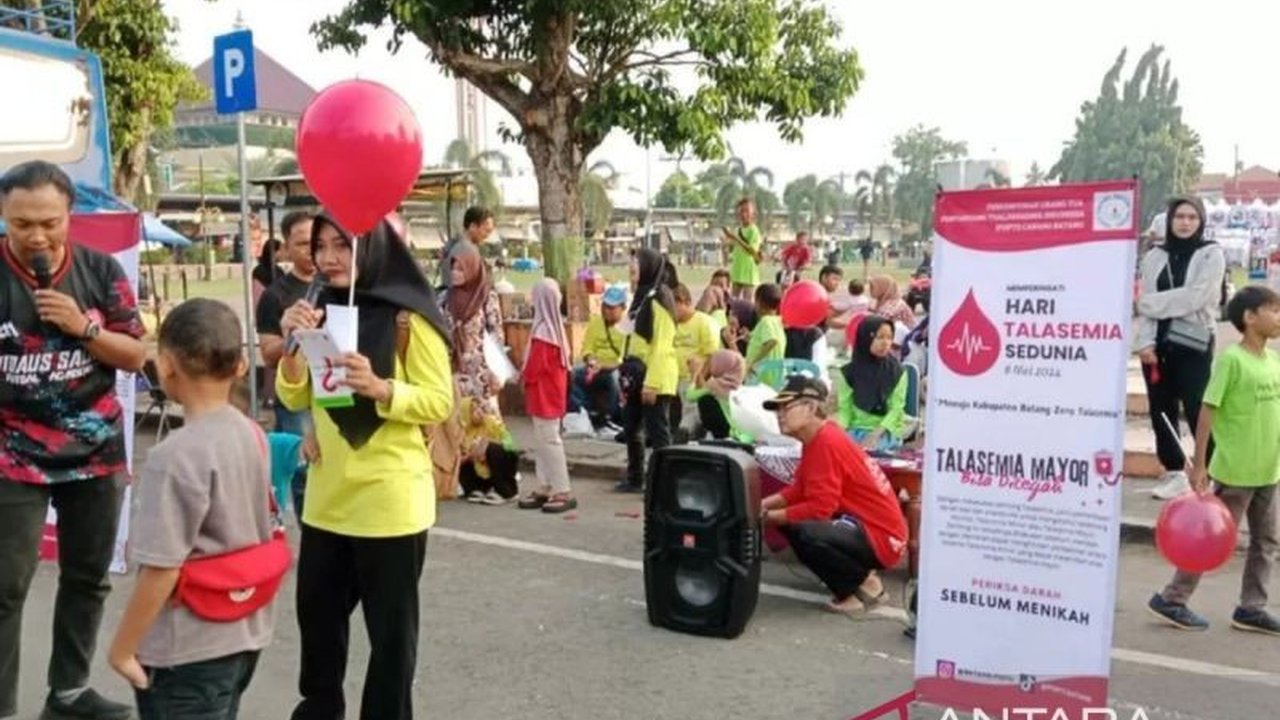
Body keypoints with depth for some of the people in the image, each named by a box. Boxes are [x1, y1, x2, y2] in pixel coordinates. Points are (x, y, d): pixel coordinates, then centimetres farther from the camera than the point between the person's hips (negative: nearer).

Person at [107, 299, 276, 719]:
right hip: (247, 634, 7)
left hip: (189, 653, -7)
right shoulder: (252, 434, -1)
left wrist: (123, 648, -11)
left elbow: (161, 571, -23)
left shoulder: (175, 457, -24)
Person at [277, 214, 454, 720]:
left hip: (390, 500, -6)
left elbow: (440, 402, -13)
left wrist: (379, 388, -29)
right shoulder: (323, 308, 8)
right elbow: (294, 399, 6)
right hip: (327, 496, 6)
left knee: (390, 628, 6)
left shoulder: (408, 315, -11)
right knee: (317, 614, 19)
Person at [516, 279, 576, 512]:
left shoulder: (543, 330, -21)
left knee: (549, 440, -5)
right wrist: (527, 373, 10)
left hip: (543, 393, -9)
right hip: (550, 390, 9)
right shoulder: (555, 326, 8)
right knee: (542, 441, 13)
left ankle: (563, 492, -2)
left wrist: (523, 376, 0)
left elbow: (535, 366, -19)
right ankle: (545, 488, 18)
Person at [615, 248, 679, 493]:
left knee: (657, 431, -2)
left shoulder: (659, 299, -13)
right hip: (637, 374, 10)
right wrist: (625, 374, 16)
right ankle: (635, 478, 29)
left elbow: (660, 347, -19)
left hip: (654, 377, -10)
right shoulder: (641, 298, 15)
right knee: (631, 428, 16)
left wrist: (651, 383, -22)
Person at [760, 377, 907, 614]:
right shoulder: (817, 438, 8)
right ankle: (859, 575, 12)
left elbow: (819, 508, -25)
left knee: (802, 532, -32)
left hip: (881, 537, -11)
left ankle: (859, 581, -4)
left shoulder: (827, 443, -21)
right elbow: (799, 490, 12)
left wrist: (769, 517, -16)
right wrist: (762, 505, -2)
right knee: (791, 517, 12)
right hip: (861, 523, 11)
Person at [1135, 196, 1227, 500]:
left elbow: (1194, 298, -14)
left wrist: (1148, 302, -8)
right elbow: (1145, 303, 2)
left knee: (1198, 412, -7)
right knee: (1161, 411, 8)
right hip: (1158, 344, 4)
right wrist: (1145, 342, -10)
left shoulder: (1211, 254, -1)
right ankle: (1174, 473, 19)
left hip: (1193, 345, -4)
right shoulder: (1155, 256, 10)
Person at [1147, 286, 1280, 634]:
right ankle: (1171, 599, 12)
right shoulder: (1231, 359, -15)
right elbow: (1208, 411, -15)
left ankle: (1252, 608, 25)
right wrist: (1199, 465, -15)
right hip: (1235, 470, -7)